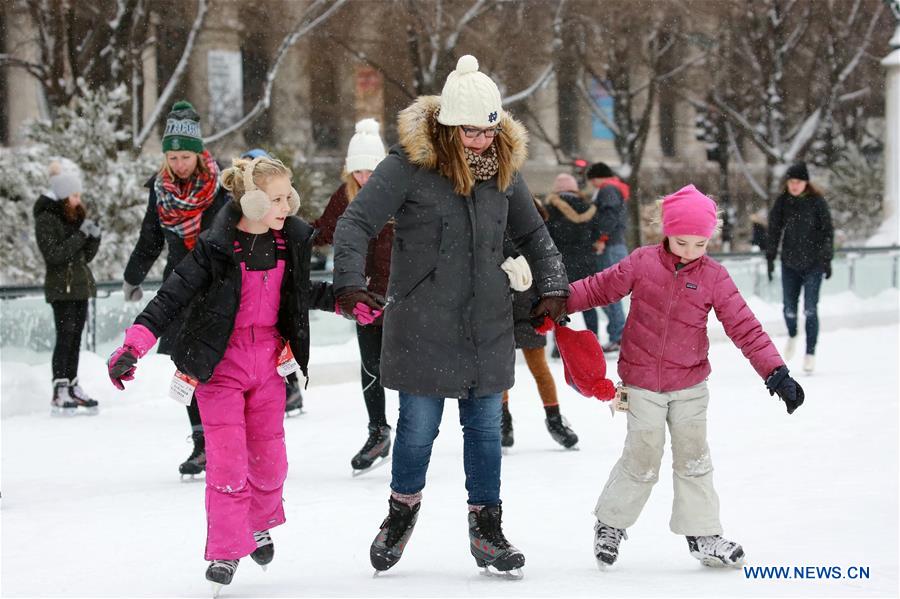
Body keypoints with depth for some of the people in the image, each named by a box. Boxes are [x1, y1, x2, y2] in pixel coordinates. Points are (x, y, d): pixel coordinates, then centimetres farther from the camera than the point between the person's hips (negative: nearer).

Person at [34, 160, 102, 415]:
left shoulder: (76, 216, 15)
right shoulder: (46, 219, -8)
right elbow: (54, 254, -18)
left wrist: (94, 237, -3)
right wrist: (81, 234, -19)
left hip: (80, 286, 7)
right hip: (61, 288, -7)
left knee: (75, 338, 9)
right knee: (65, 337, -12)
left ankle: (72, 388, 14)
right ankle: (59, 394, -14)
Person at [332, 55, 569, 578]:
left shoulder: (504, 168, 3)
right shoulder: (409, 165, -12)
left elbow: (533, 234, 16)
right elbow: (358, 222, -14)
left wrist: (553, 285, 6)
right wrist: (351, 281, -27)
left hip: (488, 328, 4)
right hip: (422, 326, -4)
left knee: (485, 426, 10)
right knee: (419, 426, 4)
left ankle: (487, 528, 23)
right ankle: (404, 507, 31)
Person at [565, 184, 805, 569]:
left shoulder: (714, 277, -5)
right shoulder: (642, 263, -7)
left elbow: (744, 327, -7)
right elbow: (599, 288, 1)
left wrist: (774, 371, -14)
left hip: (690, 384, 2)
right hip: (642, 383, -2)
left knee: (694, 459, 7)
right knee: (642, 460, 0)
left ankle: (702, 534, 18)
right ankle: (611, 522, 20)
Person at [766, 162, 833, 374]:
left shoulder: (817, 202, -6)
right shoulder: (782, 202, 0)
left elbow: (827, 231, -1)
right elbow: (774, 230, 5)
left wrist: (827, 259, -3)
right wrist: (770, 257, 1)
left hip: (813, 263, -2)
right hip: (789, 263, 2)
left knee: (810, 309, -6)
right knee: (789, 308, 3)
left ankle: (810, 353, 2)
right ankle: (792, 336, 35)